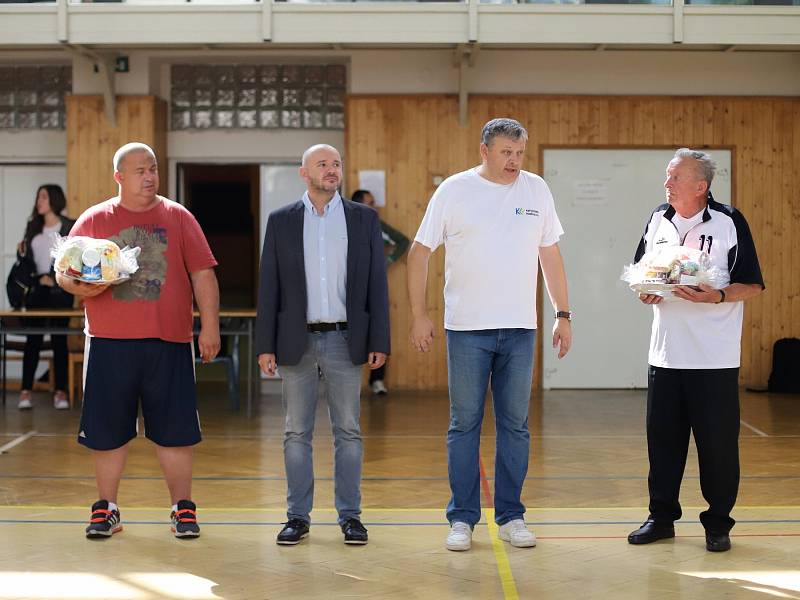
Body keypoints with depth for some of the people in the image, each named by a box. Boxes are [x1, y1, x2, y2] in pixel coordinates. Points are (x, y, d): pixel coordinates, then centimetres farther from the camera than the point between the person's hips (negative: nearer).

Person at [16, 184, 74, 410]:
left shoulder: (69, 227, 0)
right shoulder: (33, 226, 13)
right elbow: (28, 258, 19)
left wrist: (55, 280, -12)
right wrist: (22, 252, -2)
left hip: (59, 290, -3)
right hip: (36, 290, 3)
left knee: (59, 339, 0)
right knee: (33, 339, -1)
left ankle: (60, 391, 3)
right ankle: (26, 390, -2)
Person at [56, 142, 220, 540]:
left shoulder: (178, 217, 7)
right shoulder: (93, 220, 7)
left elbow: (203, 274, 5)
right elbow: (63, 273, 8)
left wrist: (210, 326, -3)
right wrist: (78, 286, -14)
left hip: (168, 341, 0)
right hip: (109, 343, 0)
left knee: (174, 429, 3)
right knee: (107, 429, 5)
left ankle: (182, 508, 14)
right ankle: (106, 508, 18)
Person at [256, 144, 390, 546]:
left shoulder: (363, 219, 5)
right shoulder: (281, 221, 5)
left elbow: (376, 283, 3)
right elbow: (269, 286, 3)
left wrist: (379, 342, -3)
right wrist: (265, 346, -3)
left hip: (345, 341, 0)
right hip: (296, 342, 0)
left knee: (348, 432, 4)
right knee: (297, 433, 5)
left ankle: (350, 516, 12)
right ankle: (298, 516, 13)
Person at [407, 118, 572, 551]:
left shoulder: (536, 190, 6)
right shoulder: (454, 191, -3)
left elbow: (551, 255, 11)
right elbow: (419, 252, 0)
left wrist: (563, 314, 7)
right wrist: (418, 315, -5)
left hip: (520, 328, 3)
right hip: (467, 327, -2)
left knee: (515, 425, 7)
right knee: (464, 423, 3)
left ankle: (510, 516, 16)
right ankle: (462, 518, 11)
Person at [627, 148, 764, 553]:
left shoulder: (730, 223, -6)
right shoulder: (658, 220, 9)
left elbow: (753, 286, -5)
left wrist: (717, 296, -21)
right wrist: (644, 291, -3)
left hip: (715, 359, -4)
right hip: (664, 354, 5)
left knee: (717, 442, 2)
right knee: (662, 438, 9)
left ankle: (718, 523, 14)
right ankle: (661, 516, 21)